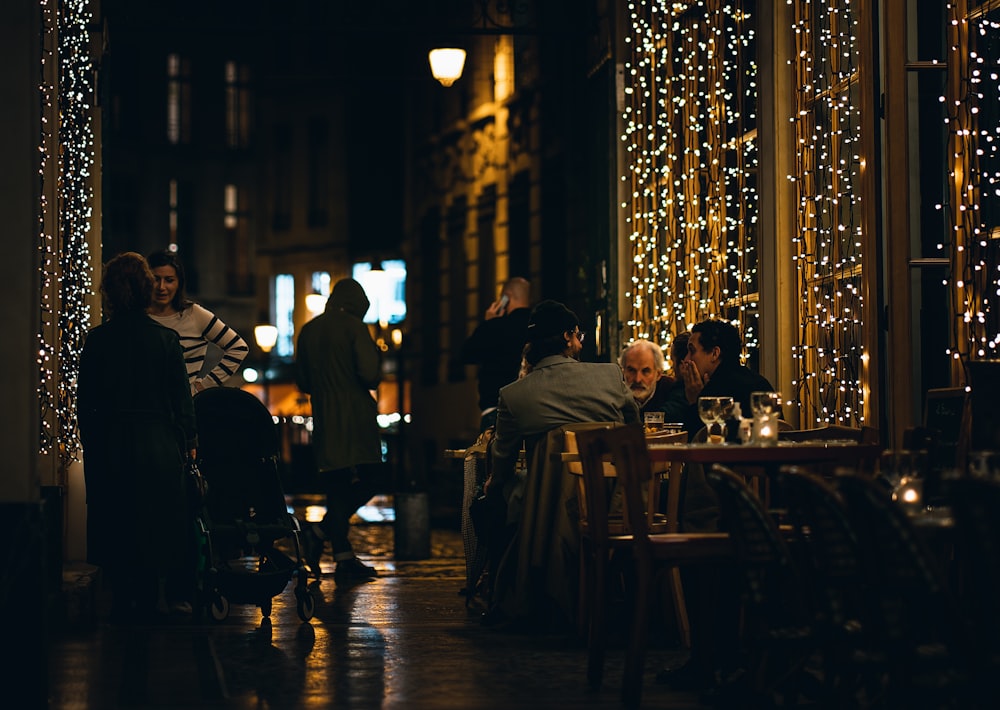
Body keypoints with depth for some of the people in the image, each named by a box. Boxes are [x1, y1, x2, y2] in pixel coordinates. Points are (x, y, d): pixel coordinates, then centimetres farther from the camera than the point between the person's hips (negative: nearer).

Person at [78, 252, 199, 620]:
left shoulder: (96, 340, -4)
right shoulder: (165, 338, -5)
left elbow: (84, 400, -1)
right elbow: (182, 397, -3)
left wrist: (91, 444, 8)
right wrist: (189, 439, 7)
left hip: (110, 442, 0)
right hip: (158, 443, 0)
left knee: (114, 521, 7)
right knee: (158, 518, 9)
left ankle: (122, 601, 9)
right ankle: (156, 597, 11)